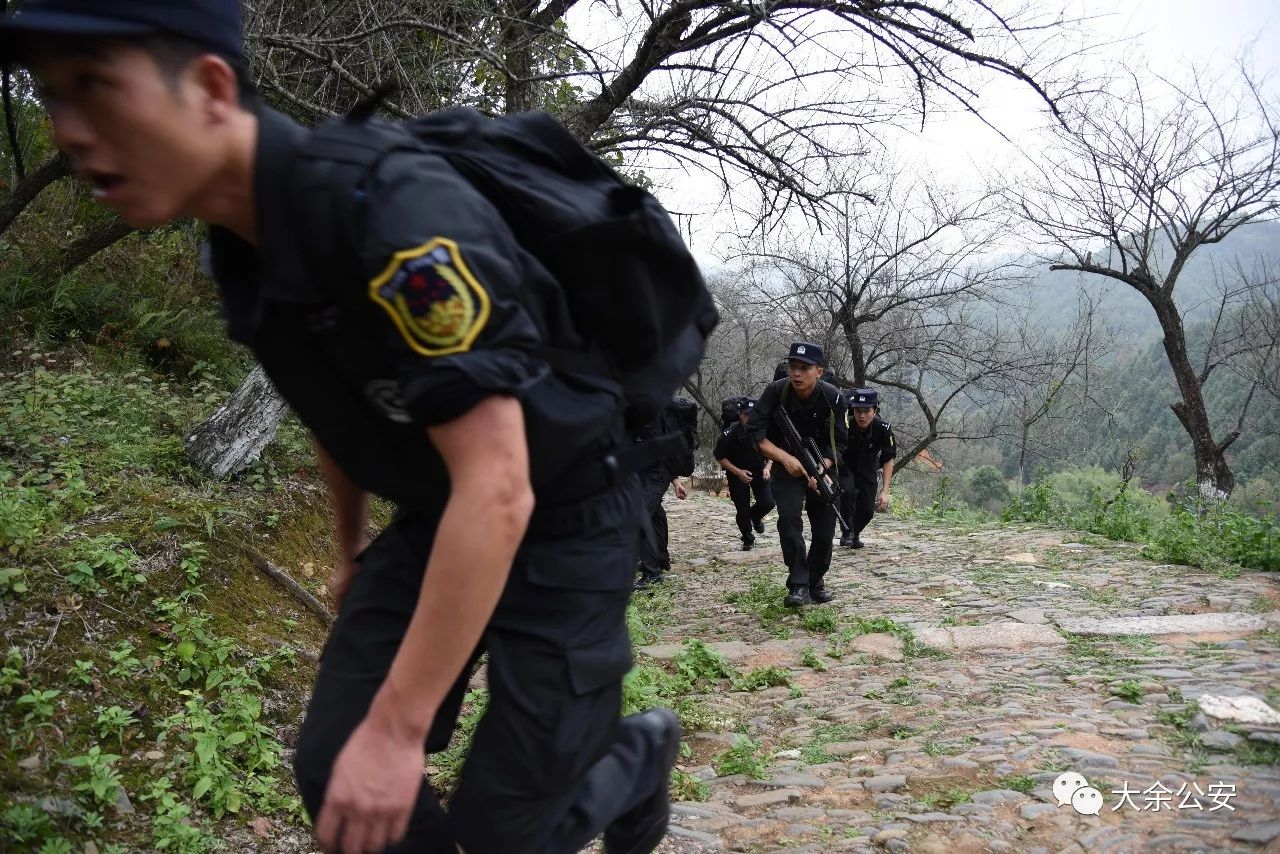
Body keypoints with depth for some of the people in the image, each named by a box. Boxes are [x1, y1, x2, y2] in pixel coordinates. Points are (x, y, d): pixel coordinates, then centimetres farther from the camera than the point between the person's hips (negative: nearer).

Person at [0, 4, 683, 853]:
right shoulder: (243, 250, -4)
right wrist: (352, 549, 26)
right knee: (335, 768, 0)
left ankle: (641, 753, 31)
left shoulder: (399, 217, -32)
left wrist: (396, 727, -30)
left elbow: (498, 492, -34)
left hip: (561, 523, -7)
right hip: (439, 520, 7)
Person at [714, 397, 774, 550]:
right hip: (738, 472, -2)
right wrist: (738, 472, -21)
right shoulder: (731, 433, -24)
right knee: (743, 510, -2)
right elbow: (720, 457, -13)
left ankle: (755, 517, 25)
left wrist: (768, 467, -14)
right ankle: (748, 540, 23)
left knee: (768, 503, -12)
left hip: (759, 470, 2)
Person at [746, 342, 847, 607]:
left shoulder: (833, 398, -17)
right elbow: (755, 433, -20)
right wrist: (785, 458, -31)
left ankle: (816, 581, 25)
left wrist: (820, 469, -30)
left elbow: (838, 444, -13)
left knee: (825, 530, 1)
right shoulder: (776, 392, -19)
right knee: (789, 518, -22)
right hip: (787, 467, -1)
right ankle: (798, 585, -16)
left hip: (823, 468, 1)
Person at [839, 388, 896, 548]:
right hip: (844, 468, -2)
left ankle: (855, 535, 25)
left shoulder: (883, 429, -23)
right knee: (848, 491, -32)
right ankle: (847, 532, -12)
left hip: (867, 471, 2)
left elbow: (888, 461, -12)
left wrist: (884, 491, -17)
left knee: (867, 510, -7)